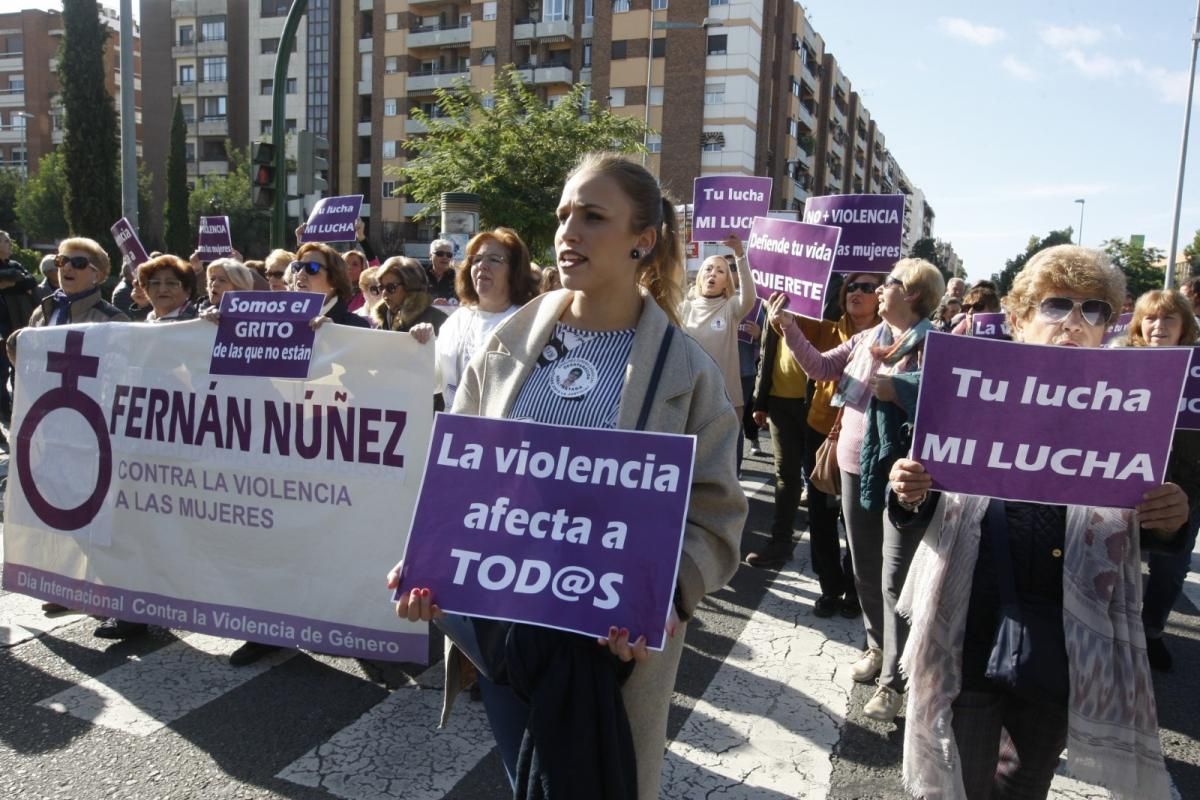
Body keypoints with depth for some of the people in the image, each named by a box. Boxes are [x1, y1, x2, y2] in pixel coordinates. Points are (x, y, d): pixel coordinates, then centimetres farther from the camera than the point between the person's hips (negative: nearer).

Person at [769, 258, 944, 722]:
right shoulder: (866, 339, 10)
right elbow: (820, 367, 4)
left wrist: (897, 390, -25)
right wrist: (787, 328, -4)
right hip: (854, 463, 7)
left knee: (895, 577, -3)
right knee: (864, 567, 17)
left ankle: (893, 680, 6)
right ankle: (877, 647, 35)